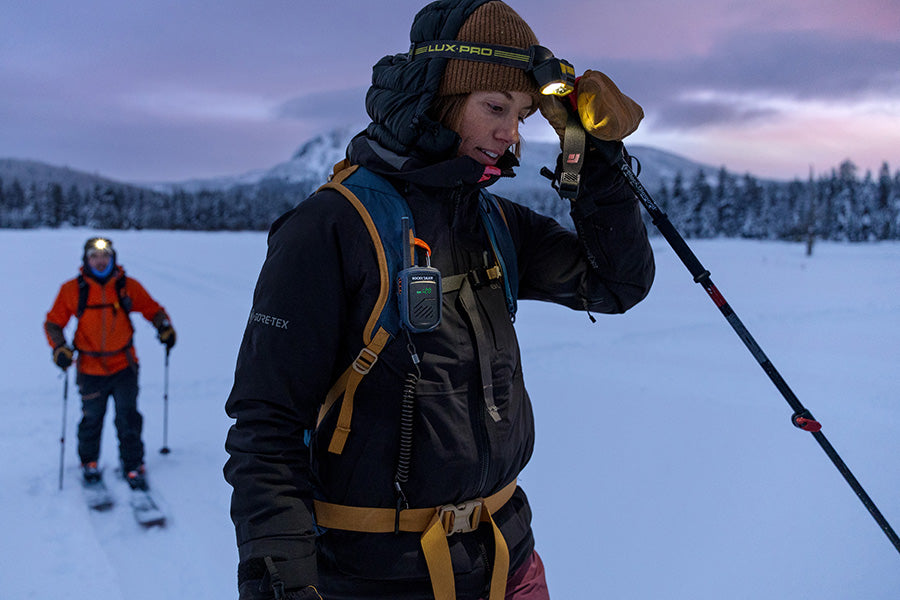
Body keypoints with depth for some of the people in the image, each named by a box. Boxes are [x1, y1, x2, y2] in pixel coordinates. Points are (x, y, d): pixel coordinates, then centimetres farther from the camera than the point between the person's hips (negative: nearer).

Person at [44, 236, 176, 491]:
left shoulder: (128, 286, -3)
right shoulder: (72, 290, -4)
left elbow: (152, 309, 9)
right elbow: (53, 323, 5)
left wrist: (164, 326, -10)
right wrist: (59, 348, -11)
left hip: (124, 367, 0)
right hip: (90, 370, 0)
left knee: (128, 419, -1)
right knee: (91, 419, 12)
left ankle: (133, 465, 14)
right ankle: (89, 463, 36)